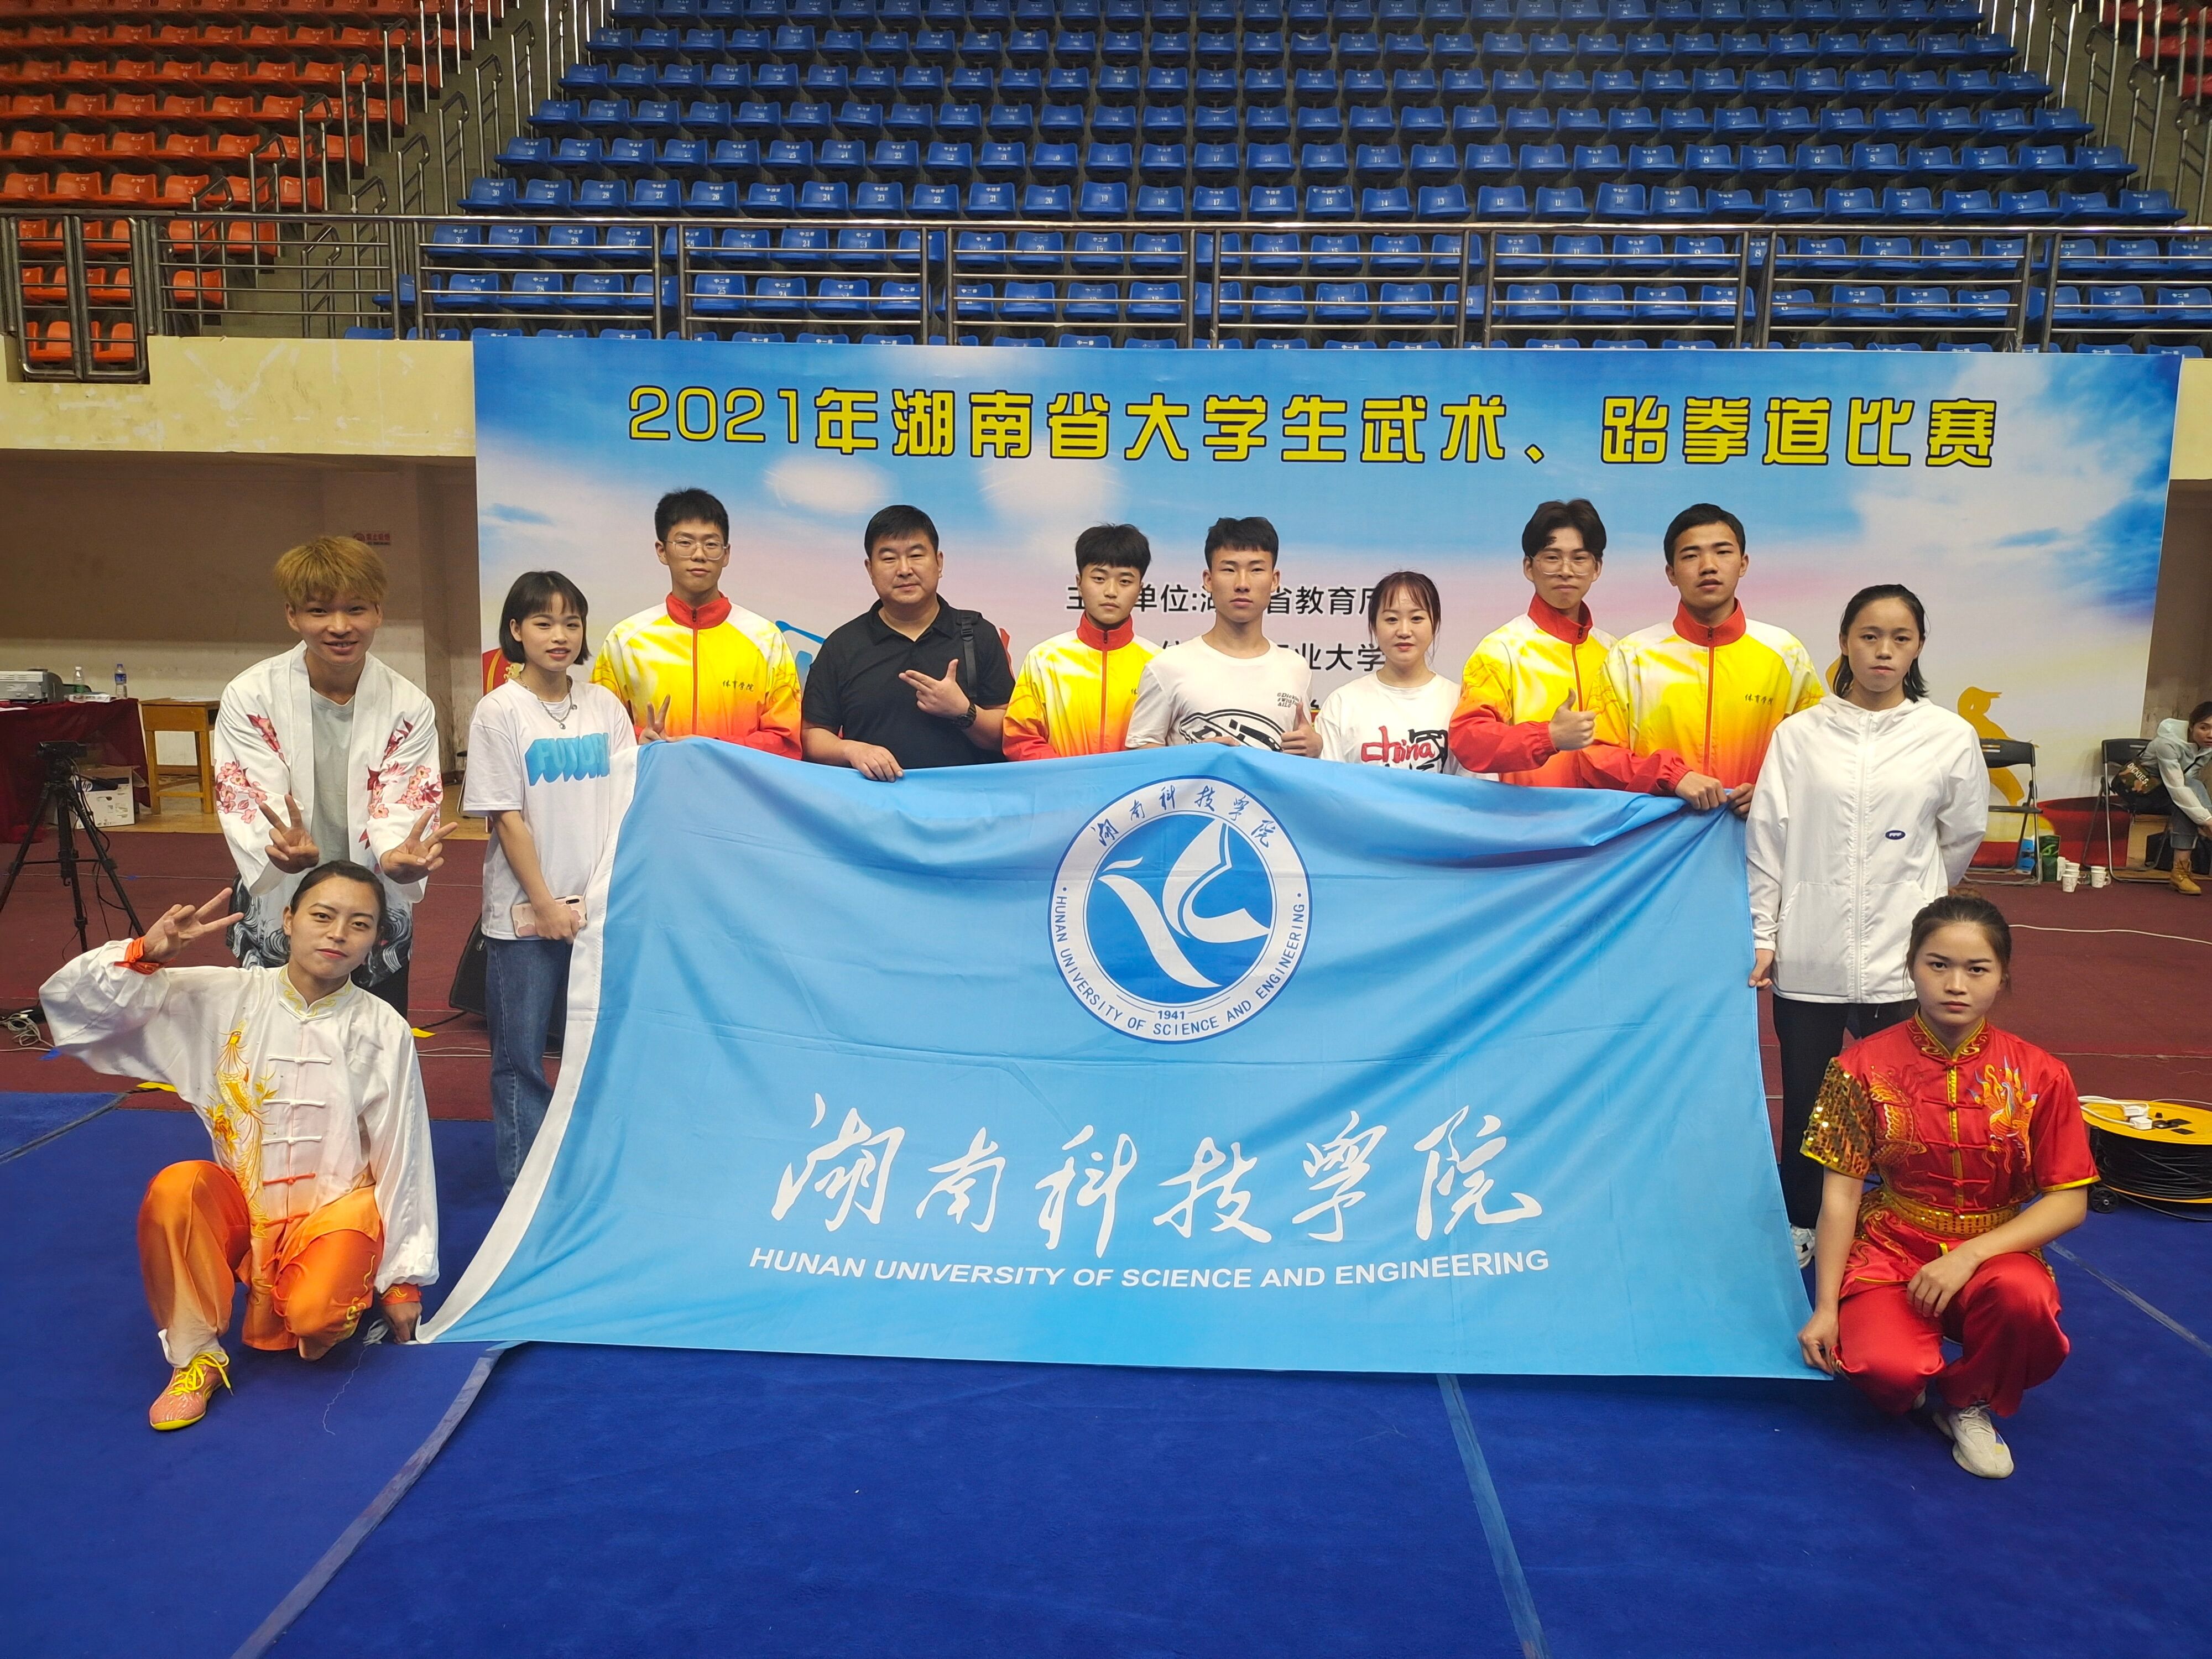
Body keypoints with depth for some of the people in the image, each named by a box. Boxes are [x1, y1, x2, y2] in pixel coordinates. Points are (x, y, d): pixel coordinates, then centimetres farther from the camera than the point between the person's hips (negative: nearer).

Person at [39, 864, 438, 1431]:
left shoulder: (385, 1033, -9)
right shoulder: (222, 998, -7)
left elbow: (402, 1159, -3)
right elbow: (70, 1001, -7)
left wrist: (405, 1278, 1)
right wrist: (145, 955, -27)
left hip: (336, 1209, -2)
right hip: (239, 1205, 2)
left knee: (314, 1318, -30)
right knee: (175, 1189, -30)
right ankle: (196, 1357, -10)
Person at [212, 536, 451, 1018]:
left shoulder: (410, 708, -3)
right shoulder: (249, 698, -6)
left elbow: (398, 807, -10)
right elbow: (250, 798, -14)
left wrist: (397, 856, -35)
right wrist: (285, 851, -38)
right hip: (275, 923, -1)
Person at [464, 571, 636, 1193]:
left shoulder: (605, 706, 5)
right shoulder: (499, 712, -5)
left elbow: (628, 804, 6)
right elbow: (506, 818, -7)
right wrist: (546, 904, -11)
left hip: (601, 908, 3)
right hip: (525, 914, -3)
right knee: (521, 1057, 6)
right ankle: (522, 1189, 18)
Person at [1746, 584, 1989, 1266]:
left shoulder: (1950, 738, -1)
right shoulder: (1799, 735, 0)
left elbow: (1962, 837, 12)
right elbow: (1766, 841, 1)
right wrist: (1763, 936, 0)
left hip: (1902, 959, 0)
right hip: (1808, 957, 1)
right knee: (1805, 1103, 11)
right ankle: (1801, 1229, 29)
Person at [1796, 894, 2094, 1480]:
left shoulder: (2039, 1076, -5)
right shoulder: (1865, 1067, -7)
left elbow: (2069, 1202, -5)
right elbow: (1840, 1192, -6)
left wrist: (1969, 1255, -19)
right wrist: (1825, 1308, -8)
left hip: (1994, 1252, 1)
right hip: (1890, 1251, -1)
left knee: (2024, 1298, -35)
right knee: (1886, 1369, -30)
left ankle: (1968, 1401, -1)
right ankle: (1919, 1383, 12)